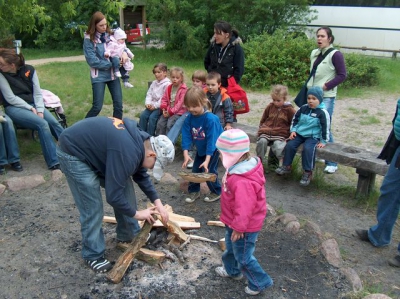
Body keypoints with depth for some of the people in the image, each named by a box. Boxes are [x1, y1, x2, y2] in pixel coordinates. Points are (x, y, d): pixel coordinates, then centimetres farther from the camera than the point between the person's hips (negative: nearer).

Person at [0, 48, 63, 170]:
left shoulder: (29, 69, -1)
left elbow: (37, 93, -1)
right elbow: (11, 98, -11)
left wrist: (40, 110, -14)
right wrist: (31, 109, -15)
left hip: (33, 104, 4)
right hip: (14, 108, -4)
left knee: (54, 122, -21)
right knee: (42, 124, -28)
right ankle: (54, 162, -28)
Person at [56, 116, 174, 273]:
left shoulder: (140, 141, -4)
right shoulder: (126, 153, -33)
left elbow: (141, 175, 11)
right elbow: (113, 196, -28)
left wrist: (157, 202, 4)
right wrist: (136, 213, -12)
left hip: (93, 147, 10)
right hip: (73, 153, -9)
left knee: (125, 186, 8)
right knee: (93, 207, -9)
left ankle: (128, 235, 25)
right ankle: (93, 255, 11)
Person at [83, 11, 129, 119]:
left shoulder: (109, 35, 5)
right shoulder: (89, 39, -9)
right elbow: (92, 61, -15)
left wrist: (124, 53, -6)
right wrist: (111, 64, -16)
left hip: (113, 74, 5)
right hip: (99, 76, -4)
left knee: (118, 104, 3)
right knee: (97, 106, -4)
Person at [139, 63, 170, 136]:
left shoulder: (167, 84, -10)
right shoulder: (154, 83, 15)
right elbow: (149, 94, 14)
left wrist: (155, 105, -17)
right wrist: (148, 103, -4)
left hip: (160, 106, -7)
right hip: (152, 105, 7)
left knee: (152, 117, -24)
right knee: (143, 115, -12)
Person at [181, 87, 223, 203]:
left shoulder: (211, 119, -33)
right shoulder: (189, 119, -17)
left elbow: (212, 140, -32)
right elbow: (186, 136, -15)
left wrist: (207, 160, -34)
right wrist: (186, 154, -25)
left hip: (214, 149, -5)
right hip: (201, 149, 6)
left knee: (209, 170, -5)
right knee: (196, 169, 9)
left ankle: (217, 192, 16)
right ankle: (194, 191, 28)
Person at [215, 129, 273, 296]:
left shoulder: (243, 182, -40)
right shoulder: (241, 167, -6)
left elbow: (244, 209, -32)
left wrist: (238, 228, -18)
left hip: (245, 227, -10)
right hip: (234, 222, 10)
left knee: (243, 257, 11)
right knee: (231, 247, 30)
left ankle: (260, 282, 31)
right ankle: (232, 270, 54)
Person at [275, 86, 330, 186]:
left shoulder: (322, 112, -11)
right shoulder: (303, 108, 4)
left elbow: (325, 128, -10)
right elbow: (295, 119, 16)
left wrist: (323, 141, -9)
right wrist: (293, 130, 6)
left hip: (313, 136, -5)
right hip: (299, 133, 5)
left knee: (307, 148, -30)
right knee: (290, 145, -15)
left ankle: (308, 172, -16)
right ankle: (287, 166, 1)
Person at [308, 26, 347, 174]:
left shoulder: (335, 54, -8)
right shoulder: (314, 53, 12)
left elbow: (342, 75, -10)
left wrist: (326, 86, -15)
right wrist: (309, 86, 10)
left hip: (327, 97, -7)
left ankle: (331, 162, 4)